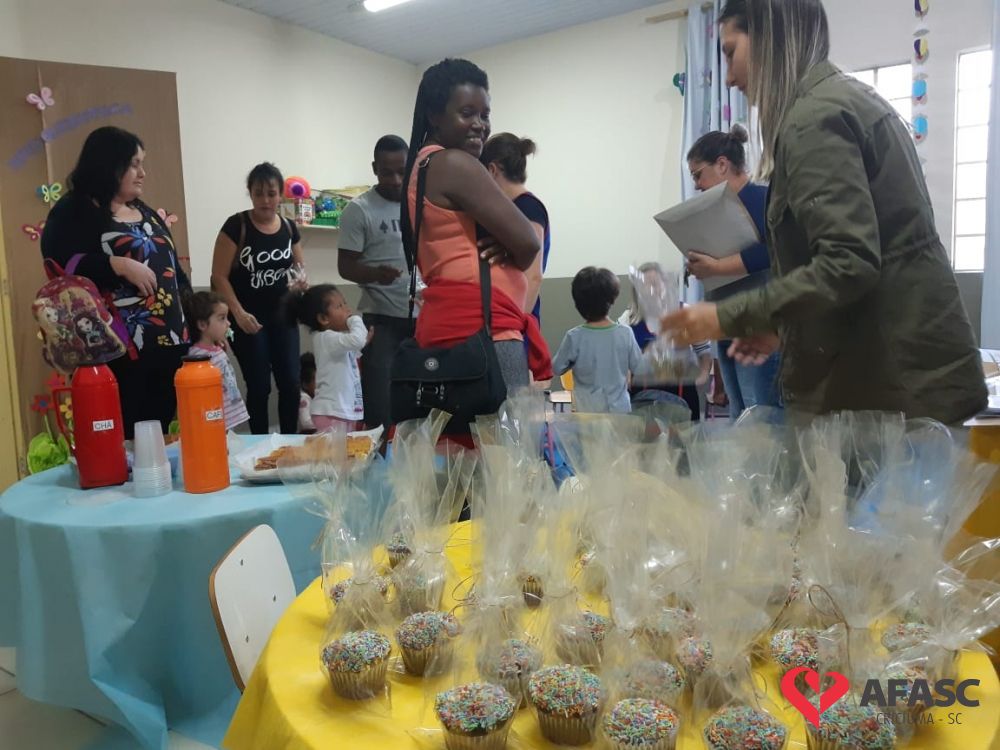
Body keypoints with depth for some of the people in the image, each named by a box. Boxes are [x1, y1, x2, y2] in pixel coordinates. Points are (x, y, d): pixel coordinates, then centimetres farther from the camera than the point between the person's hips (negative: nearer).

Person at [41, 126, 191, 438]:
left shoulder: (145, 212, 21)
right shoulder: (72, 212, -2)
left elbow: (172, 268, 23)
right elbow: (62, 266, -16)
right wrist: (119, 265, -22)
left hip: (170, 343, 7)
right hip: (119, 353, -7)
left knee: (162, 433, 9)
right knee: (124, 439, -6)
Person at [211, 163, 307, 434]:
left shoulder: (289, 228, 3)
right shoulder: (236, 226, -11)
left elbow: (299, 265, 17)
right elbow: (219, 276, -11)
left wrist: (301, 276, -7)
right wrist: (239, 313, -21)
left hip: (282, 315, 4)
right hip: (248, 318, -4)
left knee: (291, 383, 2)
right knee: (259, 386, 1)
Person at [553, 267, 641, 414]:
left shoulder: (574, 337, -16)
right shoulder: (625, 334, -11)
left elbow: (557, 368, -4)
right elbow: (638, 367, 1)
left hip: (587, 410, -1)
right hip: (620, 408, 1)